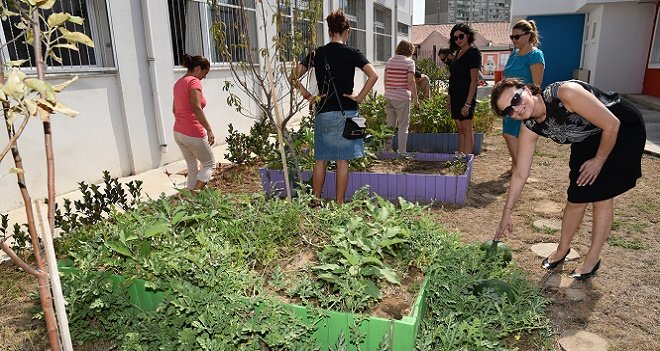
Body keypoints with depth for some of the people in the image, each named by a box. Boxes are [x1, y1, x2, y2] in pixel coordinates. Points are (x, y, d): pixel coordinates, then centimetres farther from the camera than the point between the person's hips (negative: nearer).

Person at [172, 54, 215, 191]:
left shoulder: (179, 83, 14)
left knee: (192, 168, 16)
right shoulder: (194, 81, -13)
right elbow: (196, 108, -25)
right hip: (193, 134, -8)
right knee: (209, 164, 6)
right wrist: (209, 130, -25)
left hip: (178, 132, 8)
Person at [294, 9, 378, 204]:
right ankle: (339, 203, 11)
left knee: (321, 159, 11)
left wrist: (306, 94, 6)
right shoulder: (352, 53, -2)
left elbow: (295, 76, 1)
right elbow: (373, 75, -14)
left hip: (323, 113, 2)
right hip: (346, 113, -2)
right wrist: (359, 97, -6)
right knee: (343, 160, 4)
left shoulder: (317, 53, 5)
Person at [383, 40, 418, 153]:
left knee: (389, 125, 13)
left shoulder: (390, 61, 10)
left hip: (389, 96, 5)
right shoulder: (409, 62, -5)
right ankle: (401, 152, 3)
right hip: (402, 97, -5)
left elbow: (385, 80, 11)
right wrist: (415, 98, -5)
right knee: (403, 126, 2)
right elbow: (411, 82, -11)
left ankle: (387, 150, 17)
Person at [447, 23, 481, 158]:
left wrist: (468, 103, -21)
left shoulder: (473, 52, -9)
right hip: (456, 96, 8)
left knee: (466, 130, -6)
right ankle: (459, 156, 17)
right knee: (460, 129, 11)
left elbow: (474, 80, -16)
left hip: (466, 96, -8)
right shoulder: (458, 52, 15)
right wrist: (450, 99, 13)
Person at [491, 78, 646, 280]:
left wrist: (599, 160, -16)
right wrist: (507, 213, -9)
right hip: (588, 139, 5)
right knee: (576, 198, 6)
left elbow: (612, 124, -27)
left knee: (601, 197, -3)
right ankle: (563, 249, 27)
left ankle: (593, 259, 13)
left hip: (622, 128, -5)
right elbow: (520, 174, -10)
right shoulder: (530, 129, -17)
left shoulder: (565, 93, -37)